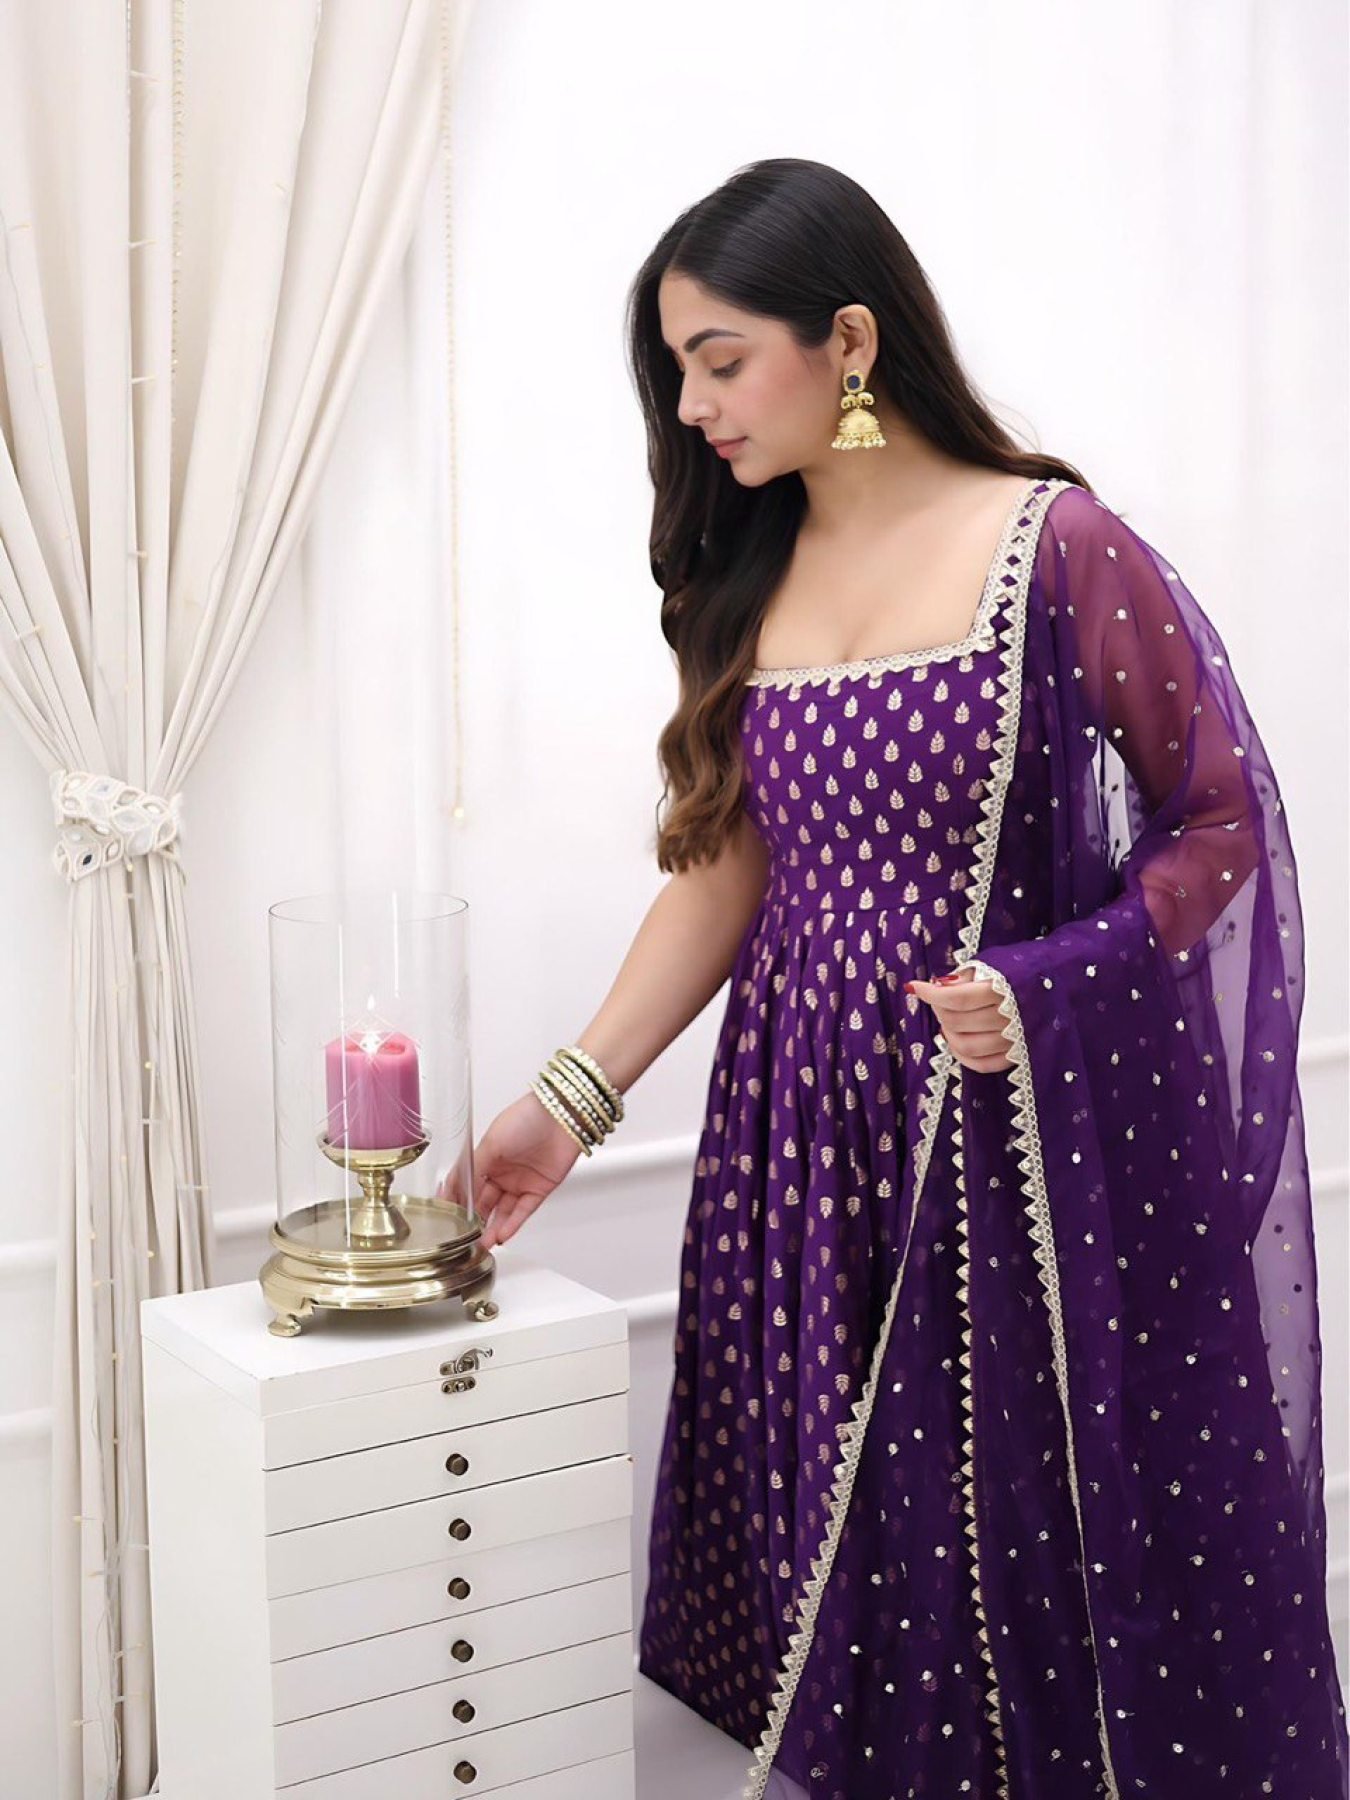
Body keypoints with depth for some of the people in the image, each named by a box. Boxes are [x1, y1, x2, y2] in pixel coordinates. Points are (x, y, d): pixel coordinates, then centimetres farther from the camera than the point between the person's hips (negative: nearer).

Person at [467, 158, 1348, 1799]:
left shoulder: (1055, 548, -10)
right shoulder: (747, 576, 7)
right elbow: (726, 866, 8)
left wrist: (1051, 985, -18)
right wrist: (571, 1096, 1)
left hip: (1031, 1114, -5)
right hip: (813, 1111, 5)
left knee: (1045, 1508, 3)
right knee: (838, 1522, 10)